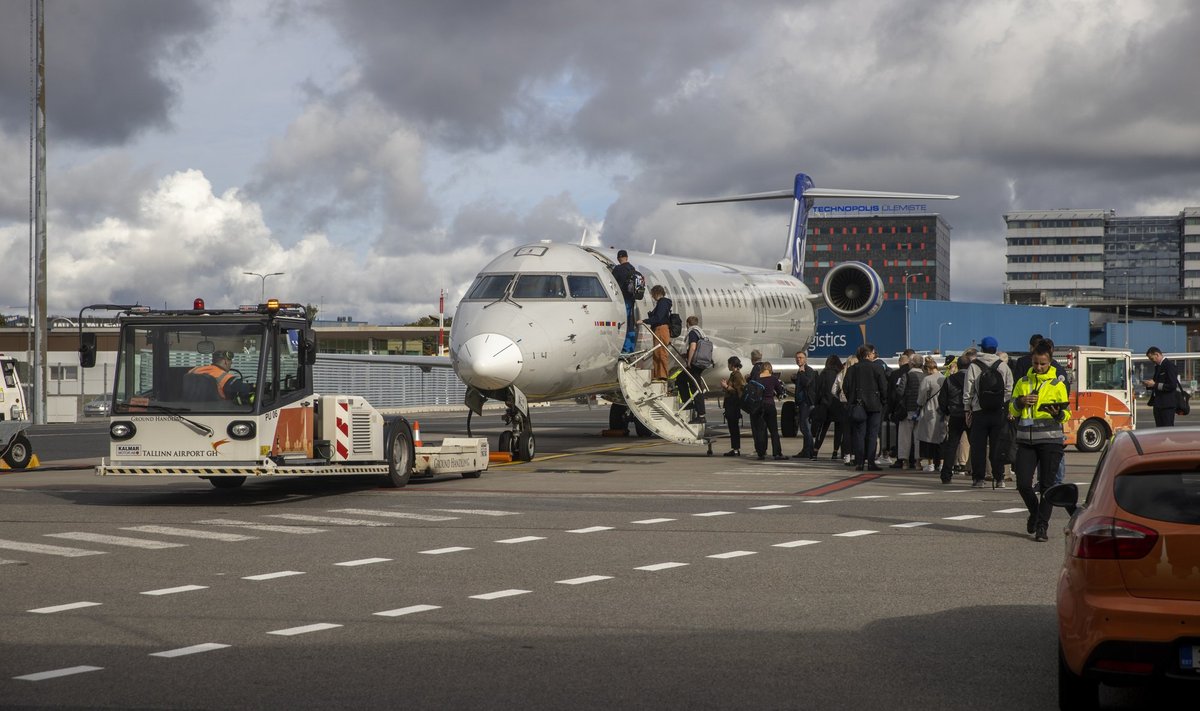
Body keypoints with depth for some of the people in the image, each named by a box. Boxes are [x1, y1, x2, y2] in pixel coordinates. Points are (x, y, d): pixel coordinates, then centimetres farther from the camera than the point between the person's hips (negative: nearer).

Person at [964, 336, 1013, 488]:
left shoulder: (973, 366, -3)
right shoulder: (1003, 366, 2)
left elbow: (968, 390, -2)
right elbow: (1009, 390, 1)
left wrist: (967, 409, 6)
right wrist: (1009, 410, 8)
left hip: (979, 412, -1)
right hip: (999, 412, 1)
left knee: (978, 447, 4)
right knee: (997, 446, 5)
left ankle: (978, 478, 4)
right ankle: (998, 478, 5)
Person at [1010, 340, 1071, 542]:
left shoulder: (1057, 384, 4)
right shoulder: (1023, 382, 12)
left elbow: (1066, 414, 5)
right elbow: (1012, 410, 13)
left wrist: (1058, 413, -18)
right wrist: (1020, 402, -8)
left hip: (1050, 440, -2)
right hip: (1026, 440, 3)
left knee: (1047, 485, -3)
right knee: (1023, 483, -3)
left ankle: (1042, 525, 4)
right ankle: (1035, 512, 24)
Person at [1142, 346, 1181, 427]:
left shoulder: (1169, 365, -13)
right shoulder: (1157, 366, 16)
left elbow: (1172, 385, -20)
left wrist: (1154, 385, -16)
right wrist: (1149, 385, 4)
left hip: (1167, 404, -9)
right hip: (1158, 404, 9)